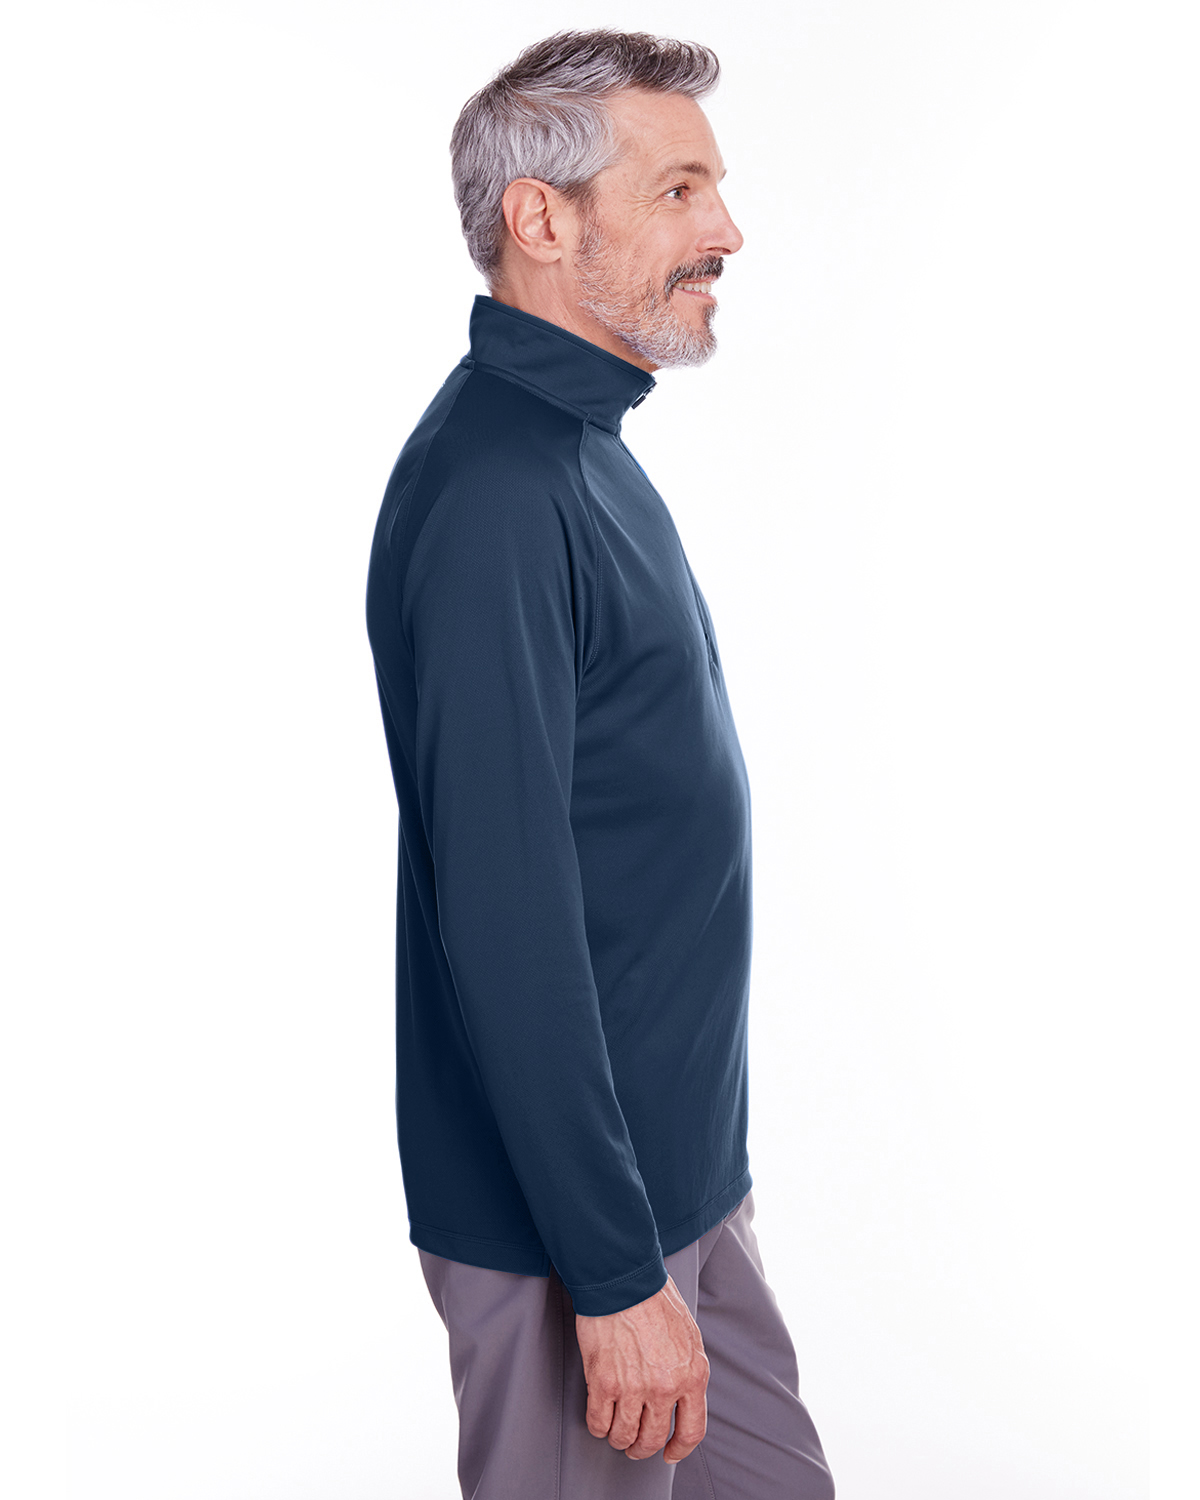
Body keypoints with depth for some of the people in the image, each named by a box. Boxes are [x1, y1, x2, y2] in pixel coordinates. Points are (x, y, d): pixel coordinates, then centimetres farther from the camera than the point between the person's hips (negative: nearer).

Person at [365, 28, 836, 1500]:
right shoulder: (487, 494, -23)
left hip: (681, 1164, 9)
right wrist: (613, 1268, -22)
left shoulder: (579, 444, 10)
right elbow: (504, 915, -26)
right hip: (566, 1212, -9)